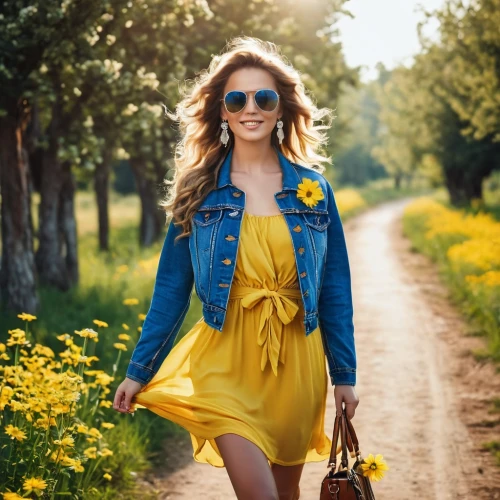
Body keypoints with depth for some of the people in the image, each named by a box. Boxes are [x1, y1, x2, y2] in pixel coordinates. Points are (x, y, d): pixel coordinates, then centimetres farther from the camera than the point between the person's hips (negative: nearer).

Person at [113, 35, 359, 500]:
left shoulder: (313, 187, 3)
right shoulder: (199, 189, 1)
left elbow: (334, 287, 7)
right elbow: (171, 288, 5)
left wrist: (344, 374, 6)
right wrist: (138, 371, 3)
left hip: (296, 363, 2)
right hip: (226, 362, -2)